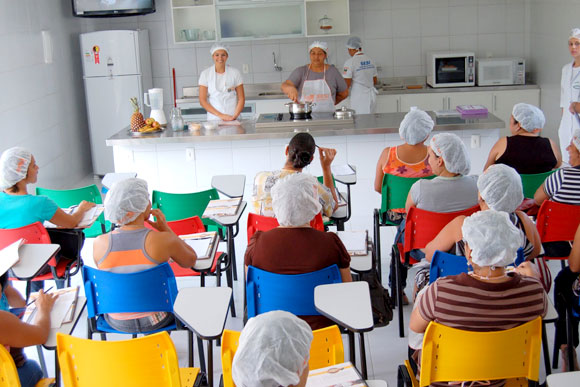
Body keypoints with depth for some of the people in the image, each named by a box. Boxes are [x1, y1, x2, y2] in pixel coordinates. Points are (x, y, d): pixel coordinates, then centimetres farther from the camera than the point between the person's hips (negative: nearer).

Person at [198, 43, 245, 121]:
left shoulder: (235, 72, 4)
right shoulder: (205, 74, 2)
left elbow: (241, 98, 6)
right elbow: (202, 101, 0)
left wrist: (235, 116, -9)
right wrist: (220, 115, -10)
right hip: (213, 119, 0)